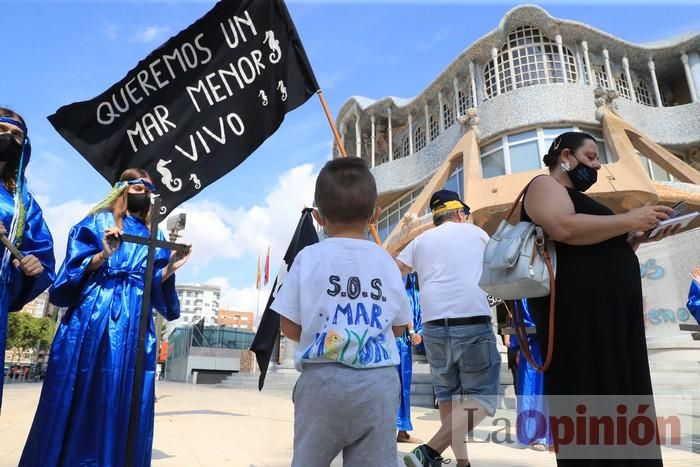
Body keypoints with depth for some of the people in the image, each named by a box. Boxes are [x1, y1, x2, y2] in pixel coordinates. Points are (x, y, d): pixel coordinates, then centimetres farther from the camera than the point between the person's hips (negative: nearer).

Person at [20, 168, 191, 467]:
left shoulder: (154, 236, 19)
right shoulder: (99, 221, 11)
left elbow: (156, 286, 13)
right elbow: (75, 268, 2)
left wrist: (171, 268, -5)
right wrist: (103, 255, -16)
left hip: (136, 322, 3)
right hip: (94, 316, -2)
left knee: (124, 400, 1)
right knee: (79, 395, -2)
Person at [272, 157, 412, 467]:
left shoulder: (309, 258, -4)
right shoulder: (386, 261, 3)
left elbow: (290, 328, -1)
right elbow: (398, 327, 11)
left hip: (324, 380, -1)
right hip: (379, 382, 2)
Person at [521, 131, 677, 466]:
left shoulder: (575, 196, 28)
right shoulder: (544, 185, 0)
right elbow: (564, 228, -21)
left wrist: (637, 238, 14)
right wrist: (629, 220, -11)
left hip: (610, 312, 10)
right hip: (577, 311, -10)